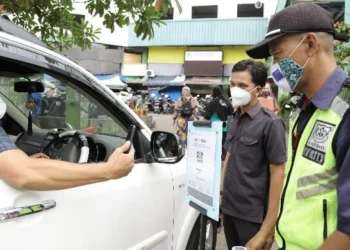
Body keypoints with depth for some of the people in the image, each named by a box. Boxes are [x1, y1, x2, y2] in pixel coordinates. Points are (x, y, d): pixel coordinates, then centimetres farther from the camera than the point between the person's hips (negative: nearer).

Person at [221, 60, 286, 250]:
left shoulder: (270, 123, -13)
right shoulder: (233, 119, 5)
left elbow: (277, 173, -14)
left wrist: (268, 229, -16)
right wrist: (221, 192, 12)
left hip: (253, 214, -6)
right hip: (228, 208, 6)